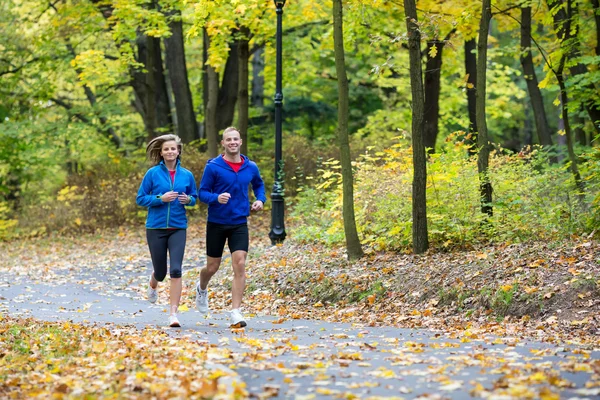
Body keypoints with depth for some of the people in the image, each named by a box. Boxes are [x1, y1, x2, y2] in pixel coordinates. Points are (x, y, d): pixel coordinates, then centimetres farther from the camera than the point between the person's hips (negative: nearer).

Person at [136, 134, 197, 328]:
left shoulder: (187, 175, 3)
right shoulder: (153, 173, -4)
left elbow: (194, 198, 15)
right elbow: (140, 199, -2)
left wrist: (188, 200, -8)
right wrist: (161, 198, -17)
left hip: (178, 228, 1)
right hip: (156, 227, -1)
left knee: (176, 270, -13)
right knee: (160, 271, 9)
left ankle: (173, 313, -11)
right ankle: (153, 285, 47)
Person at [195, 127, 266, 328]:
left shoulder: (251, 167, 2)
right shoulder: (213, 167, -9)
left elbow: (259, 184, 23)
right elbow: (202, 193, -7)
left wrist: (260, 199, 3)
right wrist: (216, 198, -27)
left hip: (239, 224, 2)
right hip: (216, 223, -2)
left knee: (240, 266, -12)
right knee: (212, 267, 10)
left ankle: (235, 312, -11)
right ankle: (202, 289, 45)